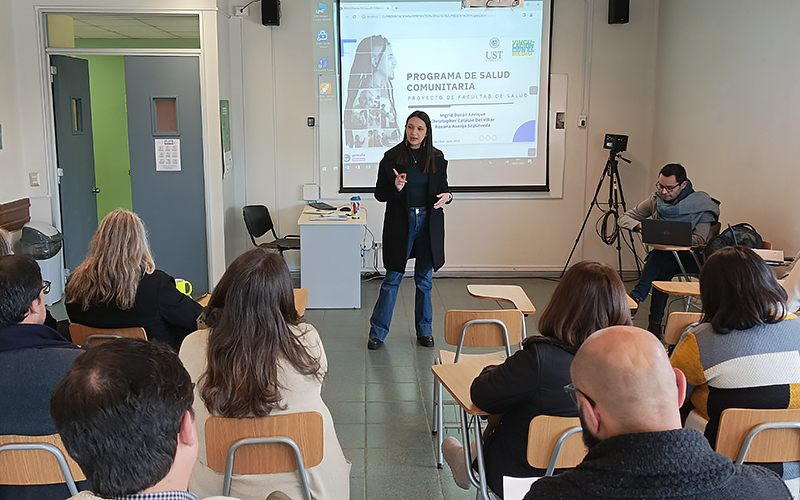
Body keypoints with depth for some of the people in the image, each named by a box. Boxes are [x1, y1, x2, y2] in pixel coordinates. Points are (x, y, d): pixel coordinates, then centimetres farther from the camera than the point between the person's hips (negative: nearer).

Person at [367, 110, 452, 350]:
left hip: (428, 222, 3)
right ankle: (377, 332, 9)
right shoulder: (392, 157, -3)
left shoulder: (437, 158, 4)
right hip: (400, 223, -2)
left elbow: (443, 187, 12)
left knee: (424, 278, 11)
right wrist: (395, 188, -22)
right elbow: (379, 193, -1)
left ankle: (424, 330, 23)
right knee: (392, 278, 0)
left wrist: (446, 196, -12)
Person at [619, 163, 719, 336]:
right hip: (662, 254, 4)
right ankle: (655, 324, -30)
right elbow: (625, 218, 5)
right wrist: (640, 226, -17)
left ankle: (637, 296, -29)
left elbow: (700, 239, -21)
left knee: (660, 258, -35)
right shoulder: (656, 200, 1)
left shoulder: (701, 204, -12)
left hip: (692, 257, -4)